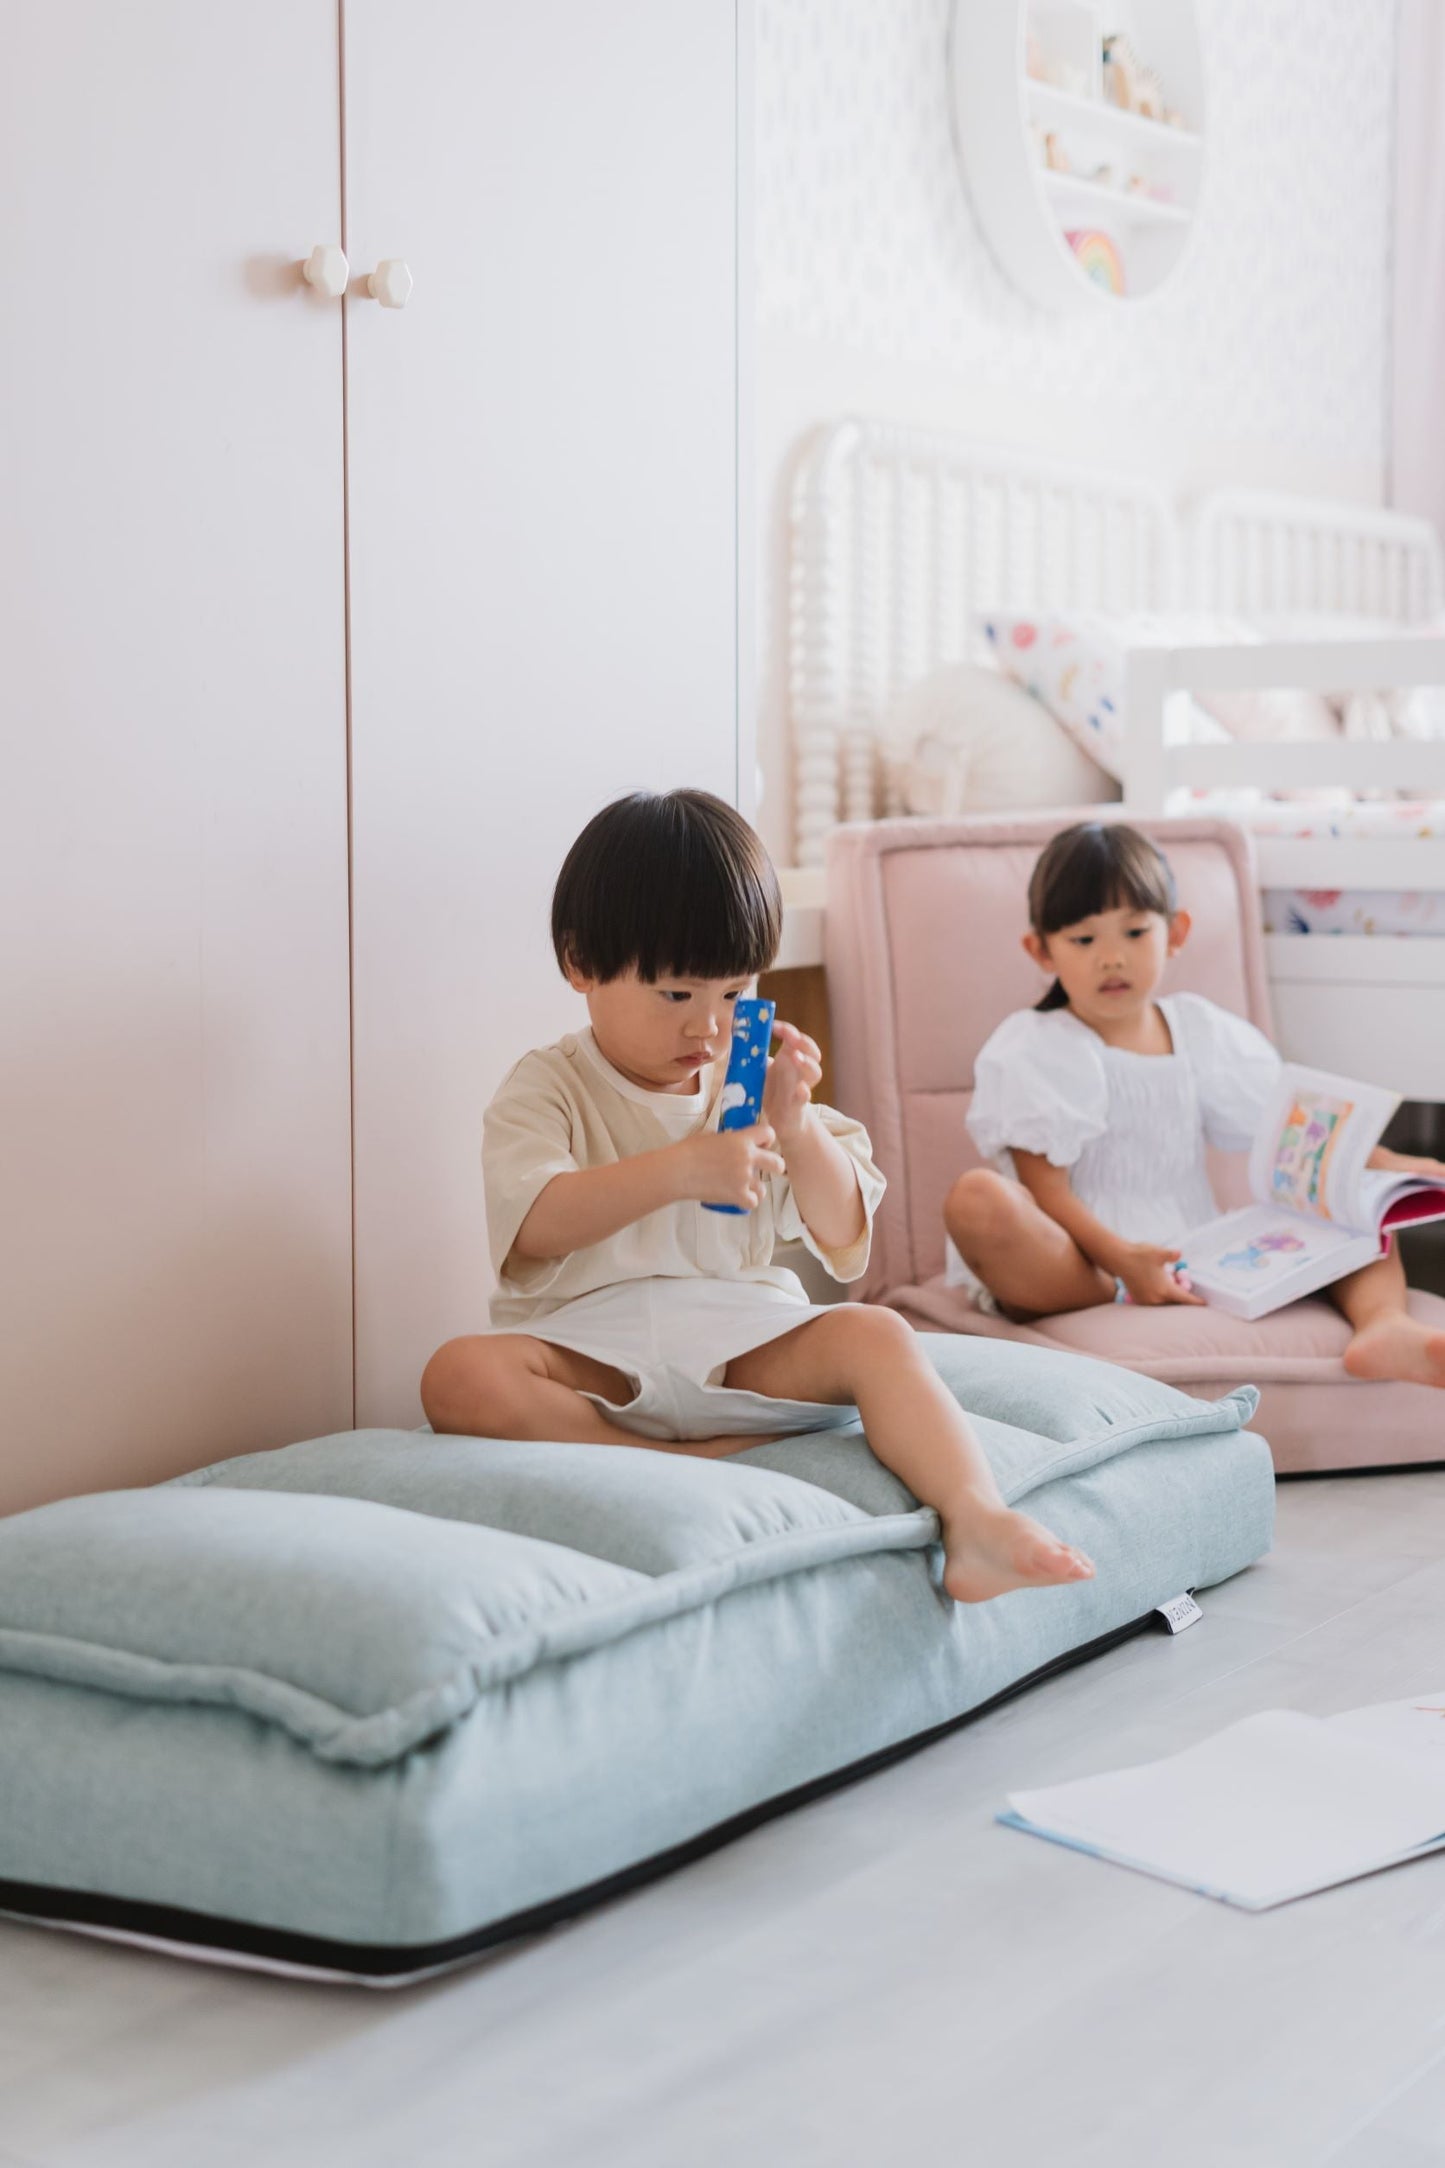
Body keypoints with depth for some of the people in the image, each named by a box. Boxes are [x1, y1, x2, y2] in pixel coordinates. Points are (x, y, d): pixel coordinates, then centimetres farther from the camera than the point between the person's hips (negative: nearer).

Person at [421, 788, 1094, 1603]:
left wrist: (797, 1127, -10)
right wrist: (678, 1170, -26)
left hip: (740, 1338, 3)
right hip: (595, 1346, -3)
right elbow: (534, 1226, -17)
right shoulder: (548, 1089, 2)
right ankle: (689, 1465, -34)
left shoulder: (751, 1087, 15)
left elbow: (844, 1240, 8)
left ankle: (977, 1523, -35)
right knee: (463, 1377, -31)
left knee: (875, 1335, -23)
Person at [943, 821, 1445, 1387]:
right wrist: (1119, 1257, -28)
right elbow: (1045, 1186, -12)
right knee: (976, 1198, -35)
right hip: (1077, 1268, -5)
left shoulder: (1201, 1032, 14)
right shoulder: (1030, 1052, -2)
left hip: (1194, 1257, 5)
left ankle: (1383, 1328, -32)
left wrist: (1388, 1166, 3)